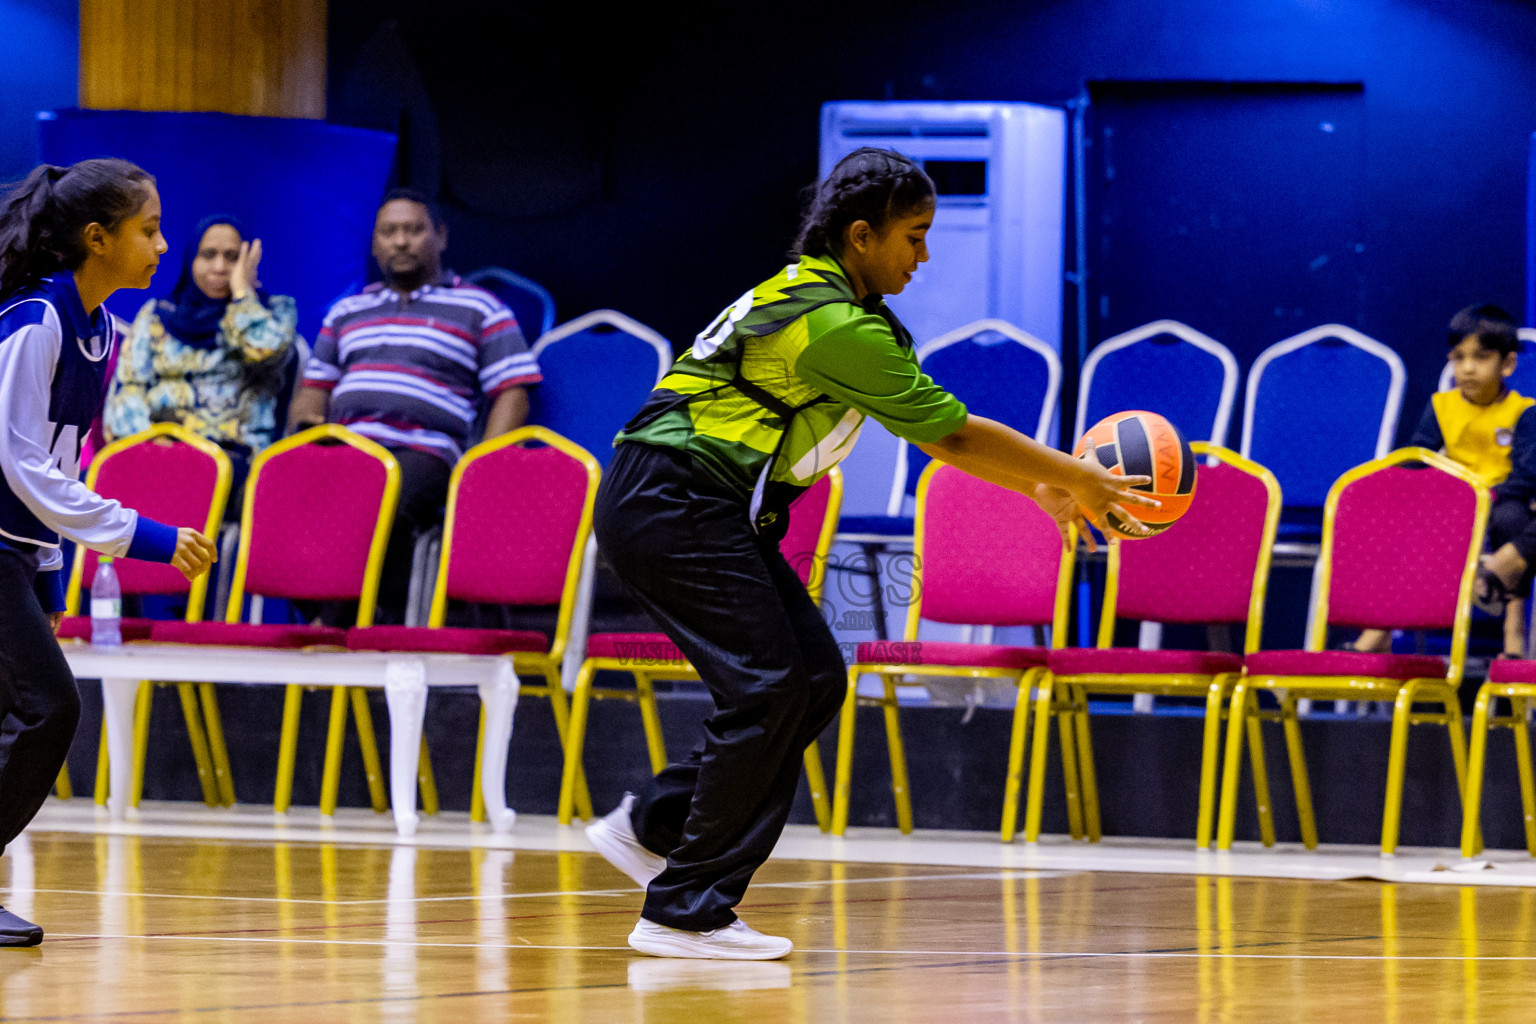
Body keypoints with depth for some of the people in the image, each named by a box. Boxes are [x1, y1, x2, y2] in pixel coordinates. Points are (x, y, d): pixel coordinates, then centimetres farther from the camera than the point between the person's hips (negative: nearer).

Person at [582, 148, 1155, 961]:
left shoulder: (816, 299, 15)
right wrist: (1078, 479, -4)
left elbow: (938, 431, 19)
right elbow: (955, 435, -13)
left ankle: (652, 826, 14)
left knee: (812, 678, 7)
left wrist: (1041, 485, 13)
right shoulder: (837, 325, -17)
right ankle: (684, 914, -10)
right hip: (673, 505, -10)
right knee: (767, 688, -13)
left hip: (717, 516, 10)